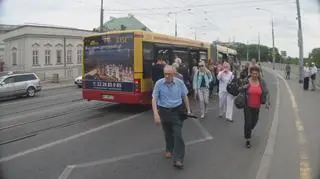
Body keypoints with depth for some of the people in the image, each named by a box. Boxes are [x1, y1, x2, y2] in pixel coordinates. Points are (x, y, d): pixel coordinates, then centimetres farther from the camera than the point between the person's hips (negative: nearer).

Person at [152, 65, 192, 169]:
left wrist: (188, 110, 7)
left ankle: (178, 159, -2)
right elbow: (154, 99, -12)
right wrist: (156, 114, -21)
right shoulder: (159, 83, -11)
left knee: (178, 134, -7)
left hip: (177, 111, 0)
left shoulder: (179, 83, -7)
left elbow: (185, 97, 5)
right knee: (167, 133, 18)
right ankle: (169, 150, 43)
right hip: (164, 111, 1)